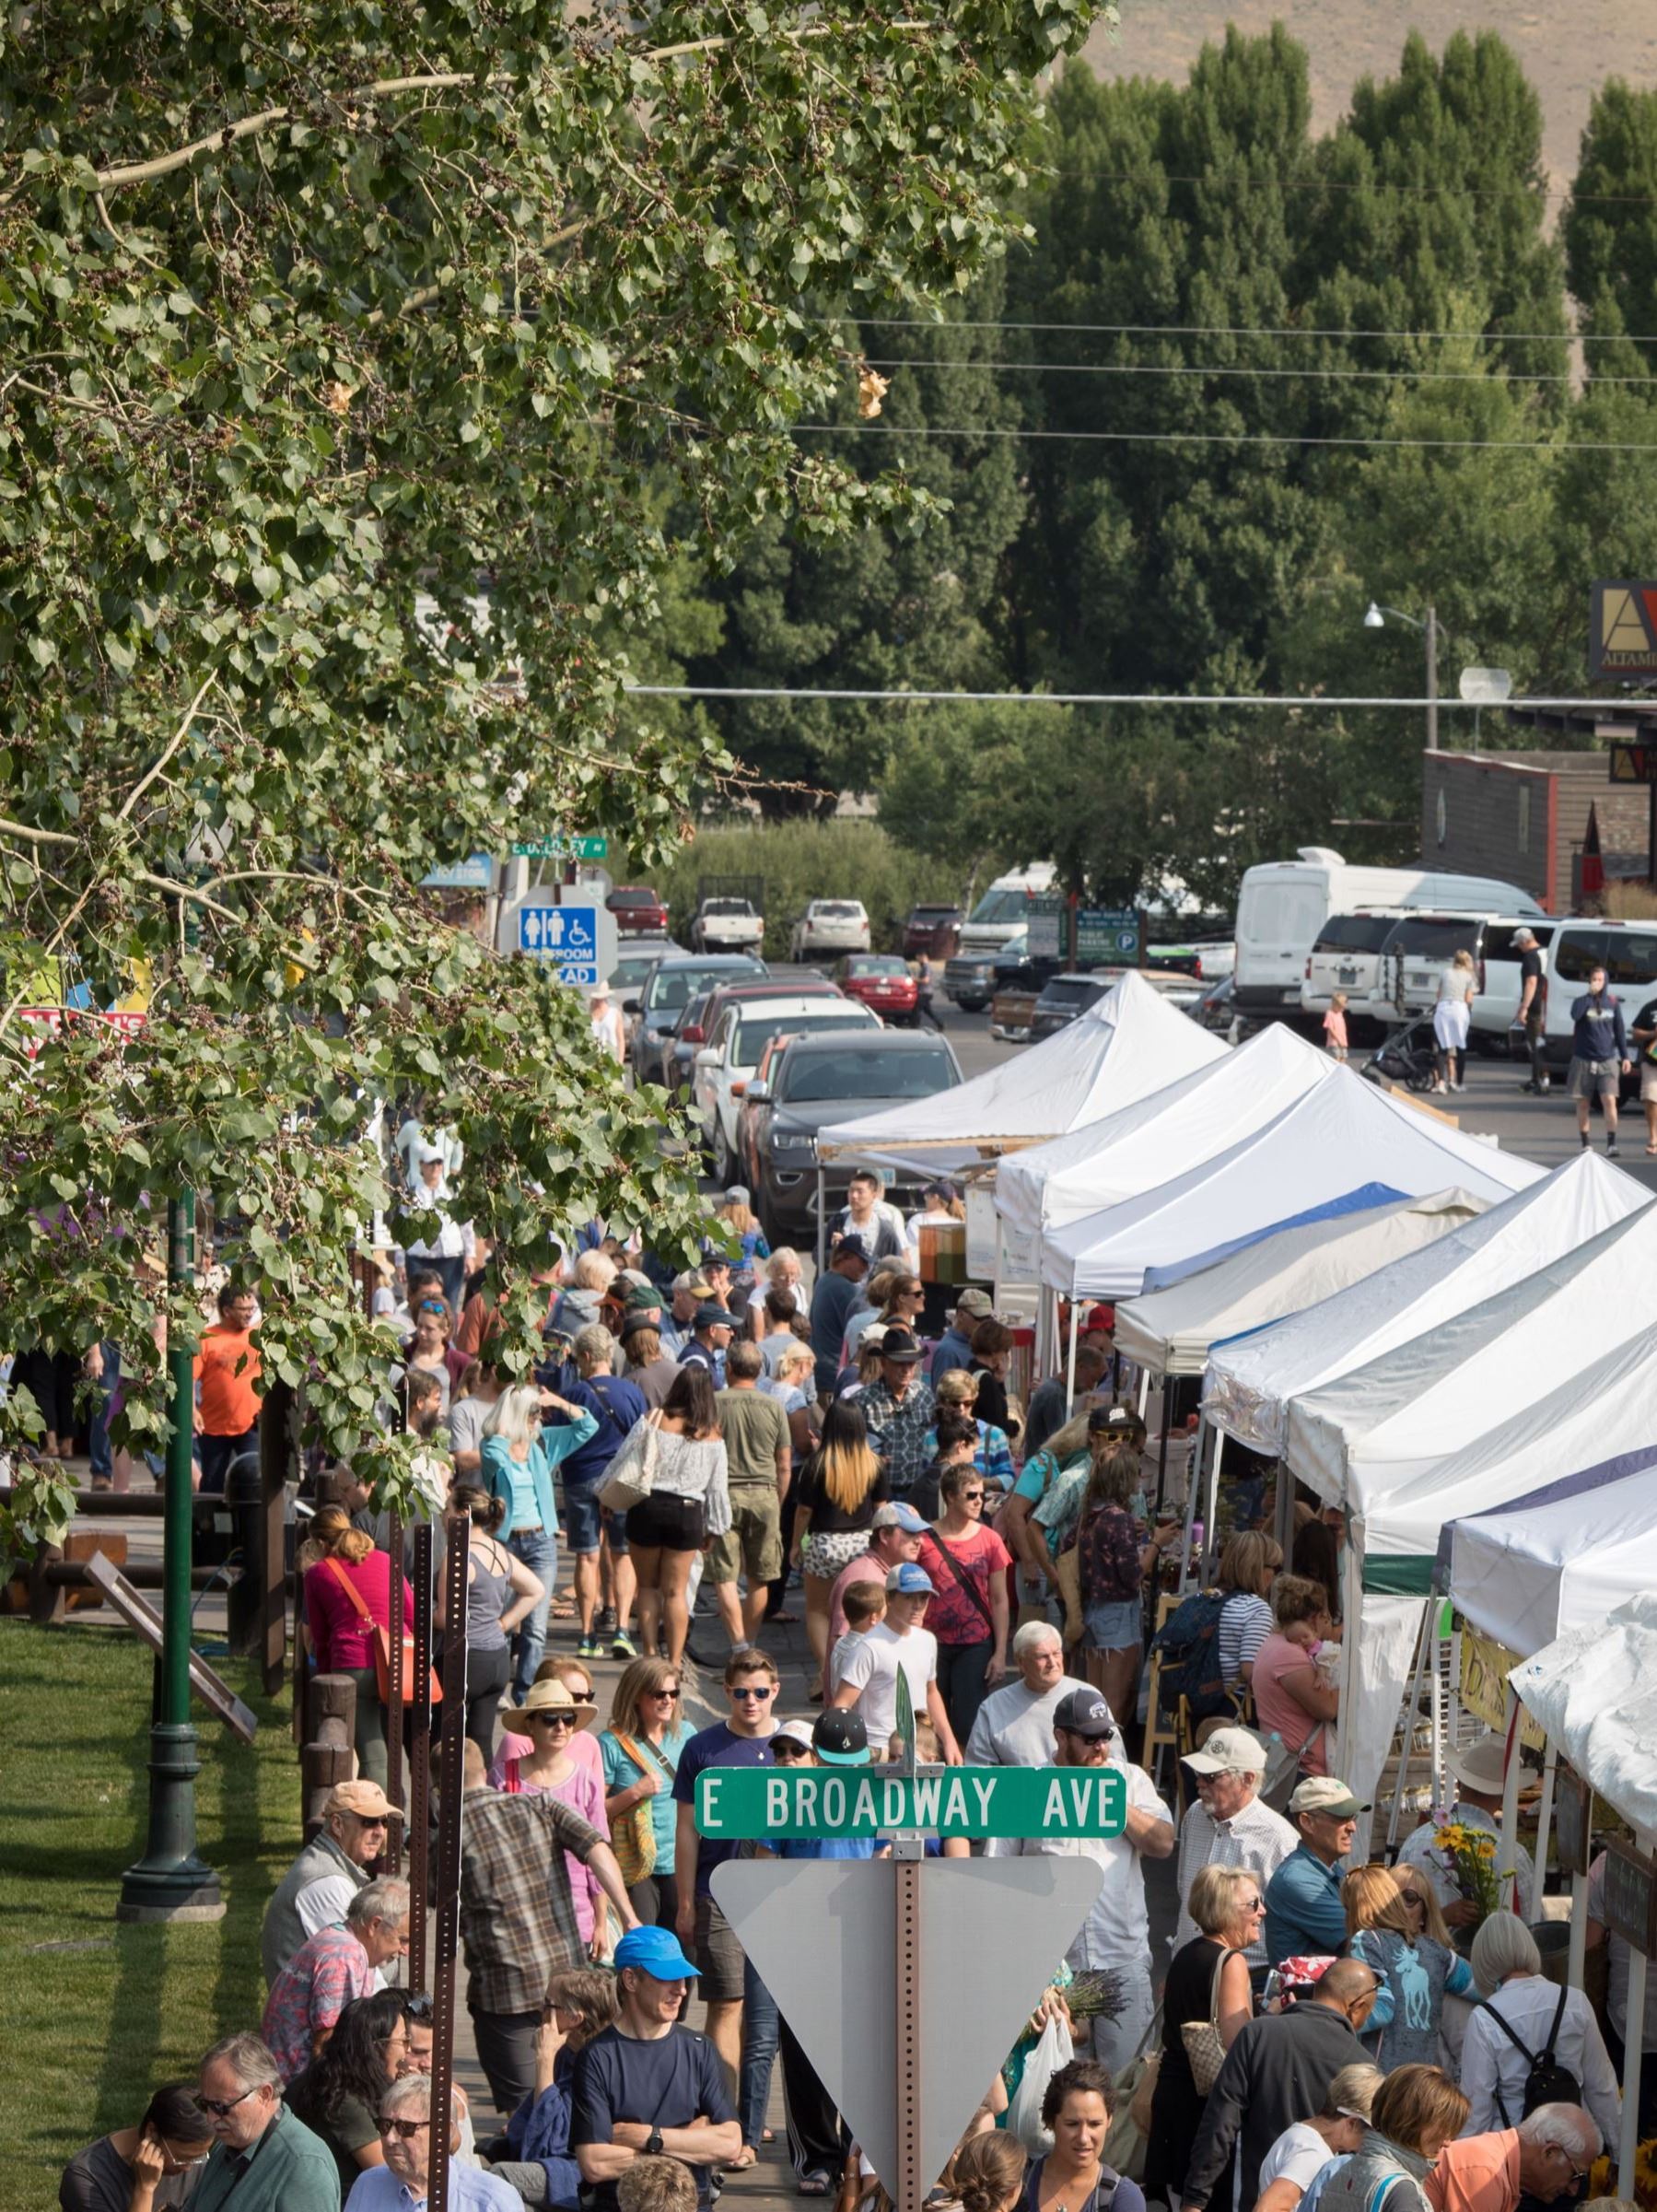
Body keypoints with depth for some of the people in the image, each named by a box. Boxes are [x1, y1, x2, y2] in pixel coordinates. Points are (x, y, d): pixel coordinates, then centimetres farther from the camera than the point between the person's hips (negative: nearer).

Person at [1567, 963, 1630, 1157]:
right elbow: (1575, 1015, -24)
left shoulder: (1613, 1003, 6)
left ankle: (1611, 1143, -11)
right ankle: (1585, 1143, 16)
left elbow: (1619, 1031, 11)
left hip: (1607, 1060, 0)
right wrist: (1590, 994, -22)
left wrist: (1625, 1056, 6)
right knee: (1583, 1103, 5)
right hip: (1583, 1060, 0)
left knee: (1609, 1100, -12)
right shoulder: (1581, 1001, -1)